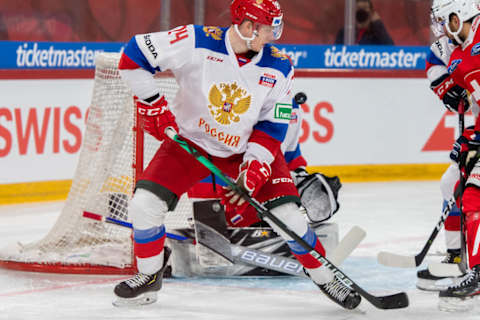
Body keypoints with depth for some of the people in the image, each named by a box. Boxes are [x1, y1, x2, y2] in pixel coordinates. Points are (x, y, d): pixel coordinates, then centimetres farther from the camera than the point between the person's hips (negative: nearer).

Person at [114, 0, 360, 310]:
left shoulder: (279, 68, -14)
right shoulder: (196, 42, -23)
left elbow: (272, 126, -8)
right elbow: (134, 55, -15)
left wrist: (254, 169, -20)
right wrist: (152, 103, -14)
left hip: (246, 148, 1)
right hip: (189, 141, -1)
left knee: (287, 215, -11)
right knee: (144, 204, -15)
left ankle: (324, 276, 13)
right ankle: (149, 276, 11)